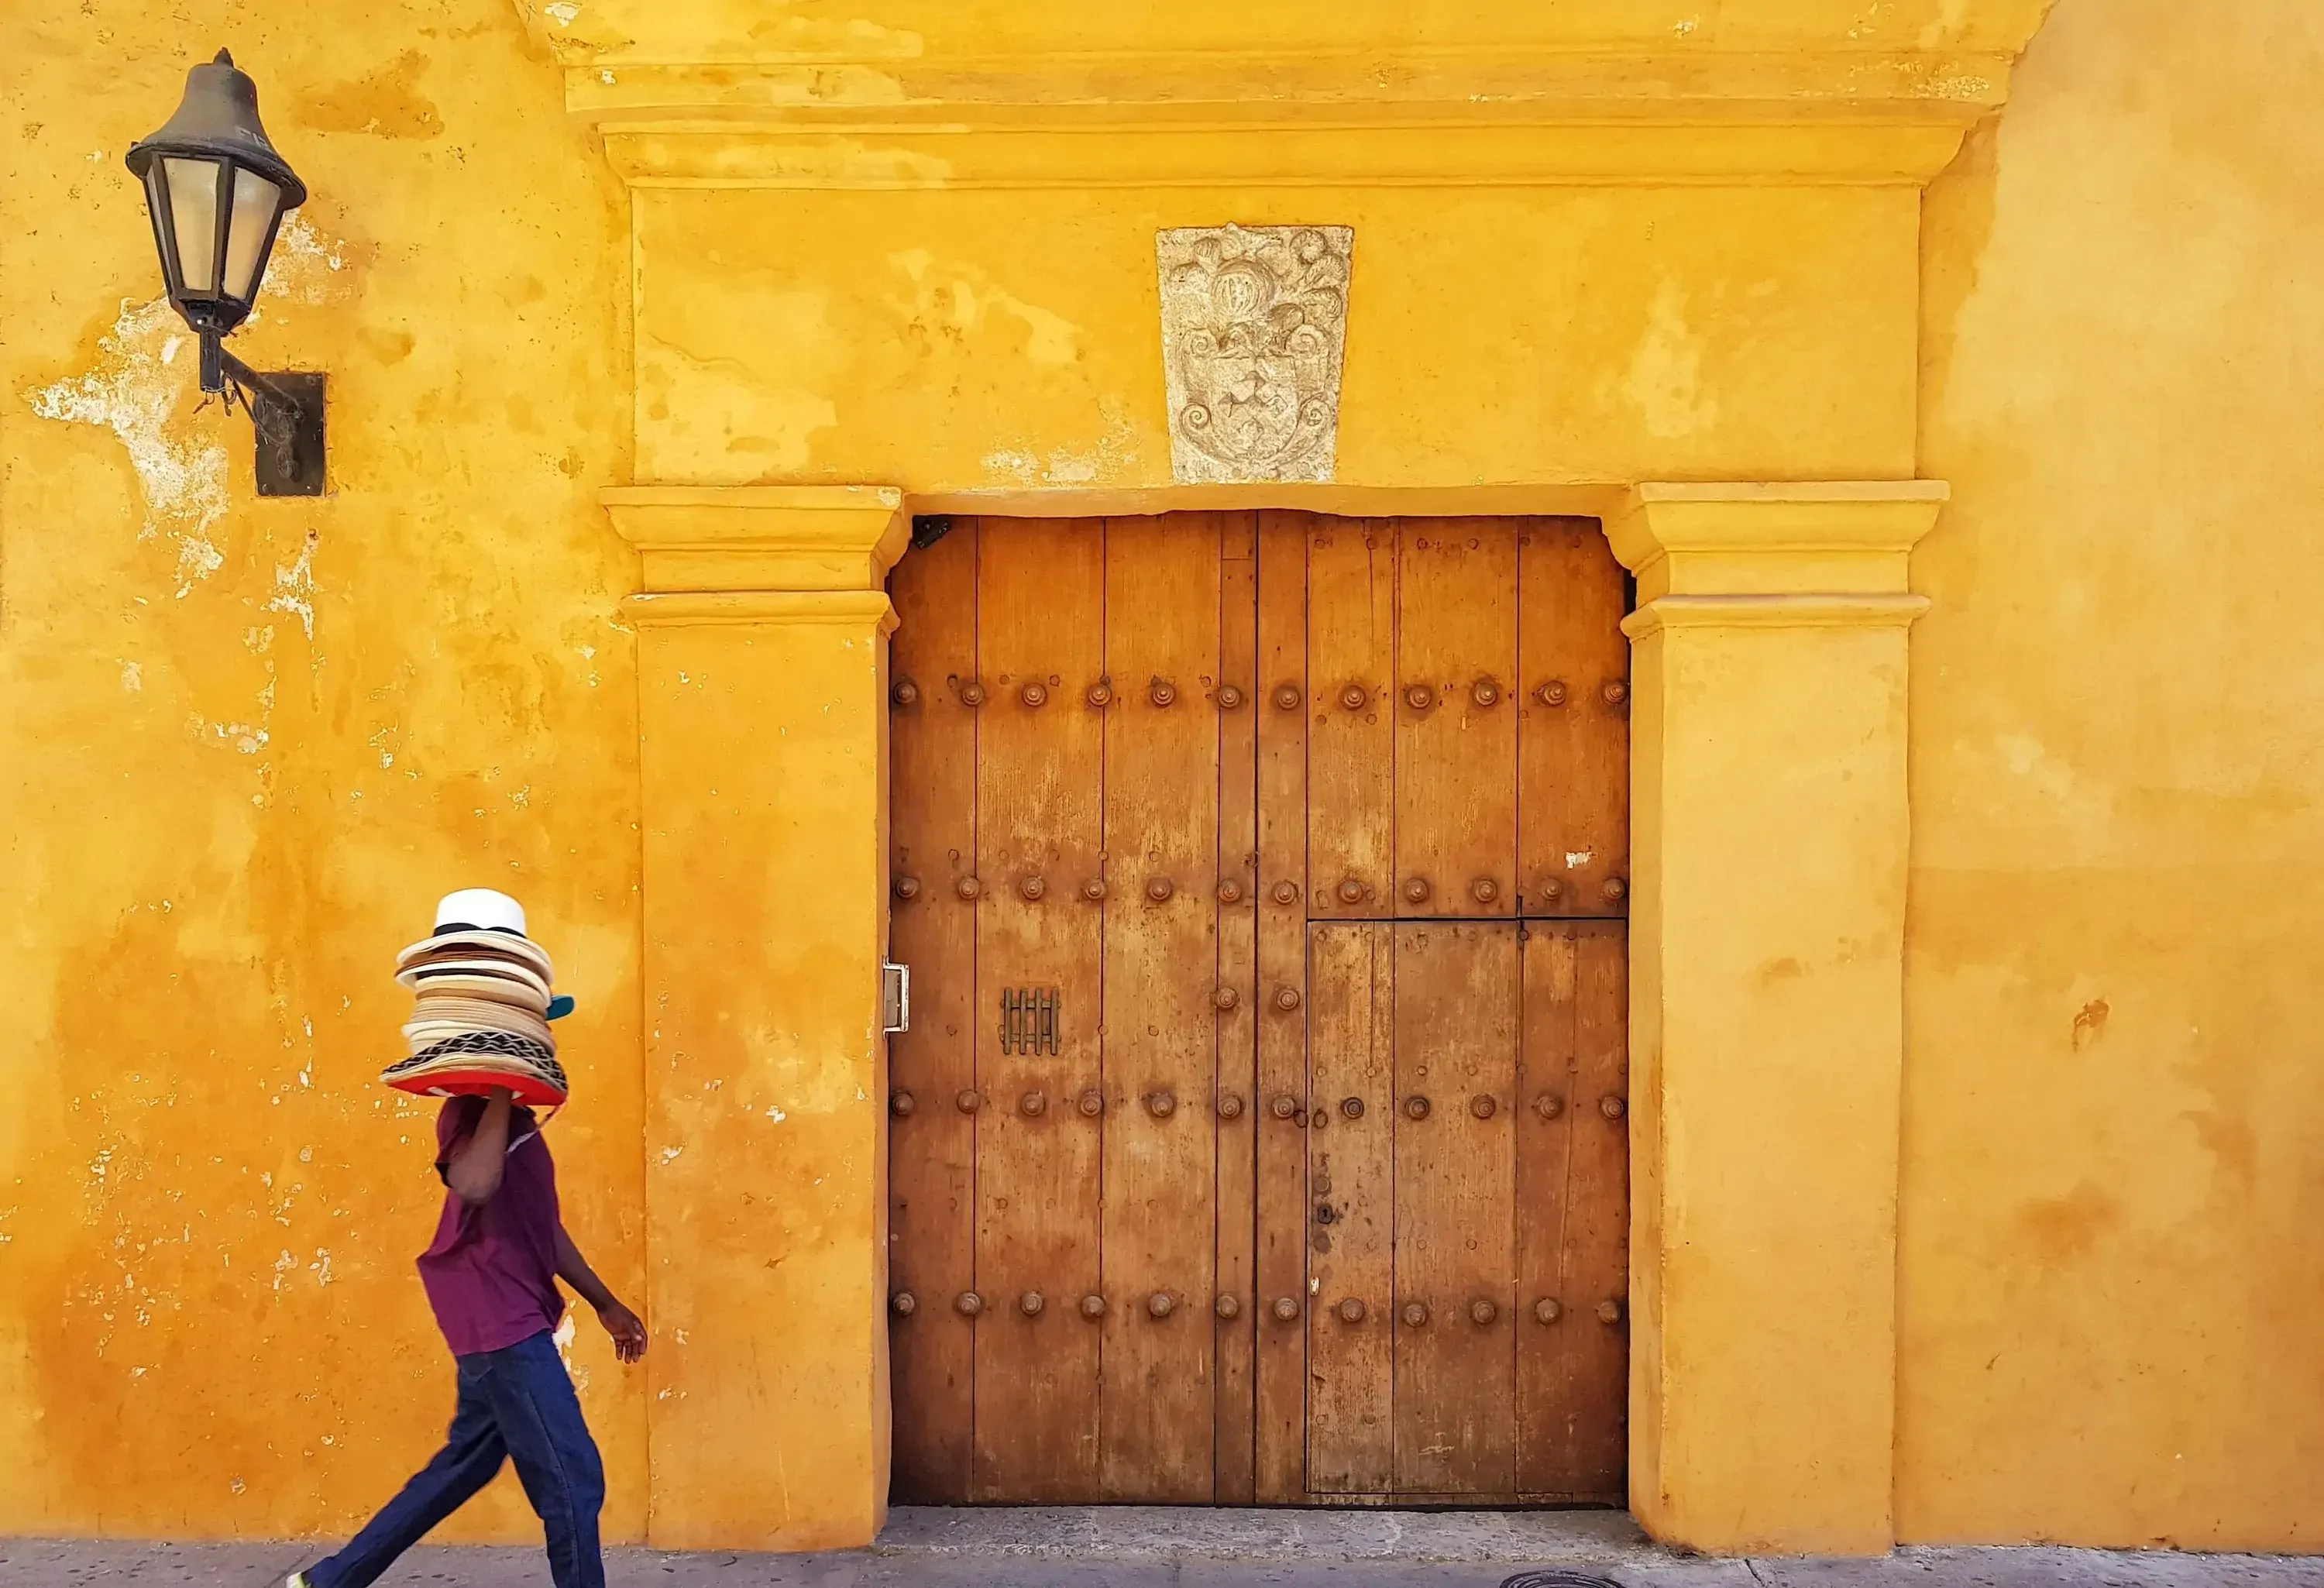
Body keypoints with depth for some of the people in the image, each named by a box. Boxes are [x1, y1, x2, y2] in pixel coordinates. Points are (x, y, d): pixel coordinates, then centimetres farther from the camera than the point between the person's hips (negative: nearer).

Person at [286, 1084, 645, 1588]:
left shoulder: (518, 1121, 15)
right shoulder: (472, 1114, -13)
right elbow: (474, 1184, -36)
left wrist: (605, 1304, 26)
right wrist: (500, 1094, -25)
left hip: (511, 1321, 10)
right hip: (500, 1322, -10)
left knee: (464, 1465, 20)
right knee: (572, 1478, -7)